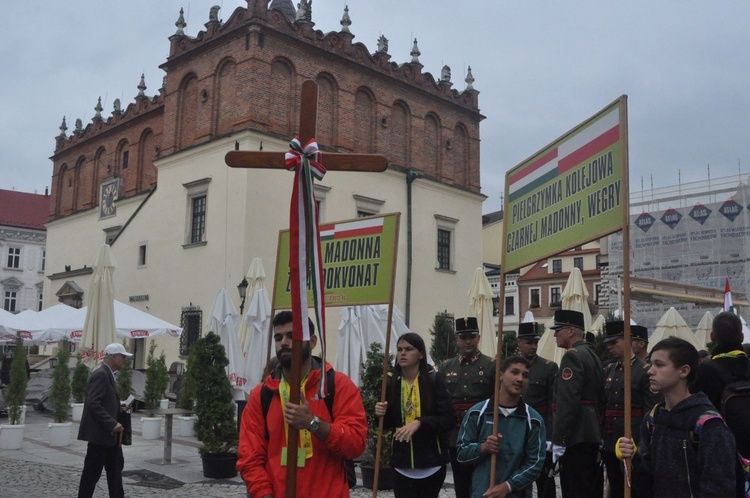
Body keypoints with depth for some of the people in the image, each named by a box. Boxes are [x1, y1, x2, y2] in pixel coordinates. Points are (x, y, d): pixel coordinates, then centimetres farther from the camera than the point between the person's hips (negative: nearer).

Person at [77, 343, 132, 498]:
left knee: (115, 468, 15)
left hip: (108, 433, 10)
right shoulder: (100, 375, -18)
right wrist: (112, 424, -26)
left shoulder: (107, 374, 13)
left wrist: (120, 408, 7)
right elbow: (93, 404, -26)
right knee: (92, 472, 0)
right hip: (99, 433, -10)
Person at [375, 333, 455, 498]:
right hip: (402, 462, 2)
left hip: (431, 462, -1)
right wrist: (381, 414, -12)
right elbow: (387, 424, 10)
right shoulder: (391, 381, 1)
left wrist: (419, 422, -25)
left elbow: (449, 419, -13)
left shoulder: (434, 379, -7)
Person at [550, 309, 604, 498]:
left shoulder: (573, 355, -13)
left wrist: (558, 440, -21)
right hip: (593, 433, 10)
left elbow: (567, 401, -21)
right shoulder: (592, 354, 16)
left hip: (576, 436, -10)